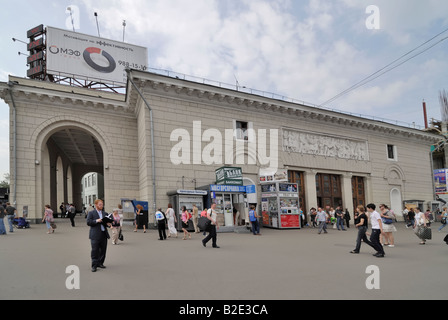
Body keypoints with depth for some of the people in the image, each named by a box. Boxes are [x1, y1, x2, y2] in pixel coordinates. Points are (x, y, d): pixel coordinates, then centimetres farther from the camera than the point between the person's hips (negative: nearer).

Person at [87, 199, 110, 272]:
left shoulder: (105, 213, 16)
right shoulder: (91, 213, 1)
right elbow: (88, 222, -8)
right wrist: (96, 221, -20)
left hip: (104, 234, 5)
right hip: (95, 235, -5)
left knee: (103, 250, 9)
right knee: (95, 250, -4)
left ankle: (100, 263, 21)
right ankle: (94, 265, 1)